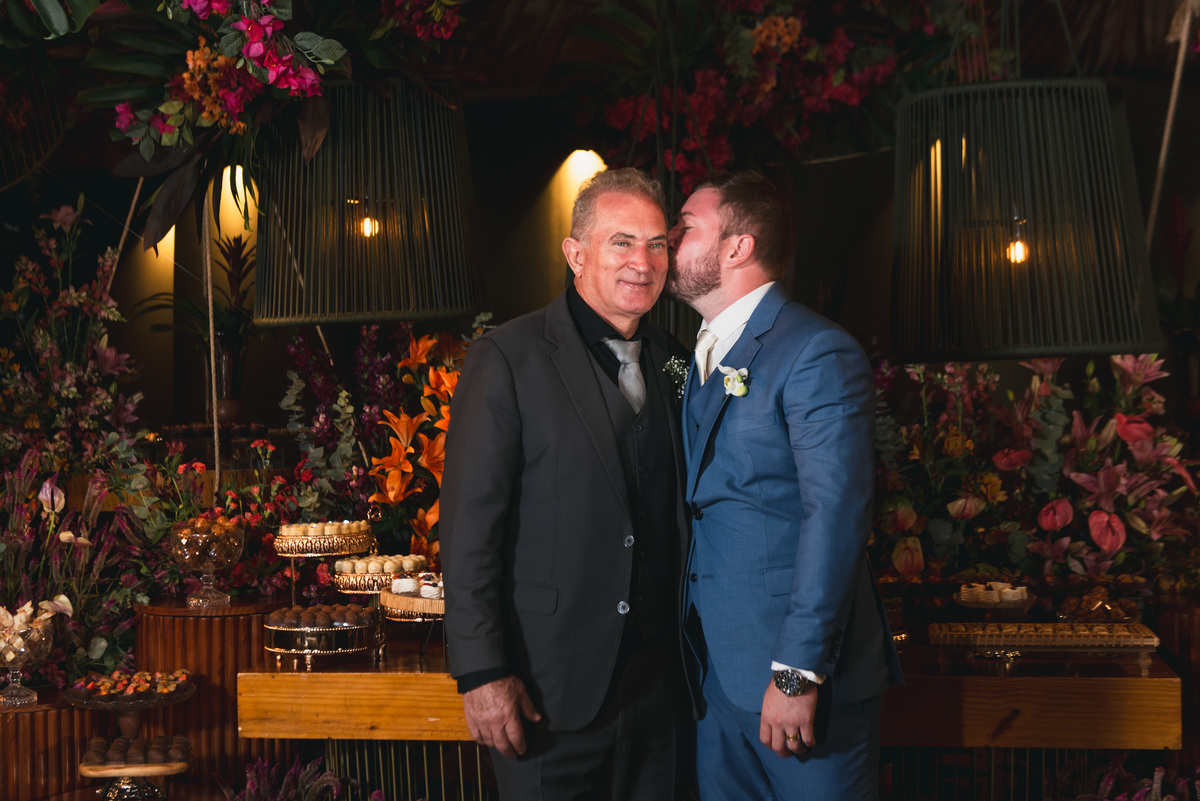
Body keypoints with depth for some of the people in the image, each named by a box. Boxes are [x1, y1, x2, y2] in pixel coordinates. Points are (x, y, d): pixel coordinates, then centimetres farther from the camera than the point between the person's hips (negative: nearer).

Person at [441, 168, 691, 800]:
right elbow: (468, 528, -12)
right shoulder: (509, 358, -10)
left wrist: (686, 649, 11)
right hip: (549, 688, -5)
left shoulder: (670, 361, 9)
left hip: (652, 682, 6)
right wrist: (482, 673, -16)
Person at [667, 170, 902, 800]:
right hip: (718, 675, 8)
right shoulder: (704, 359, 14)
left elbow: (836, 517, -19)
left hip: (804, 677, -8)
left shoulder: (818, 354, -12)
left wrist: (798, 672, -22)